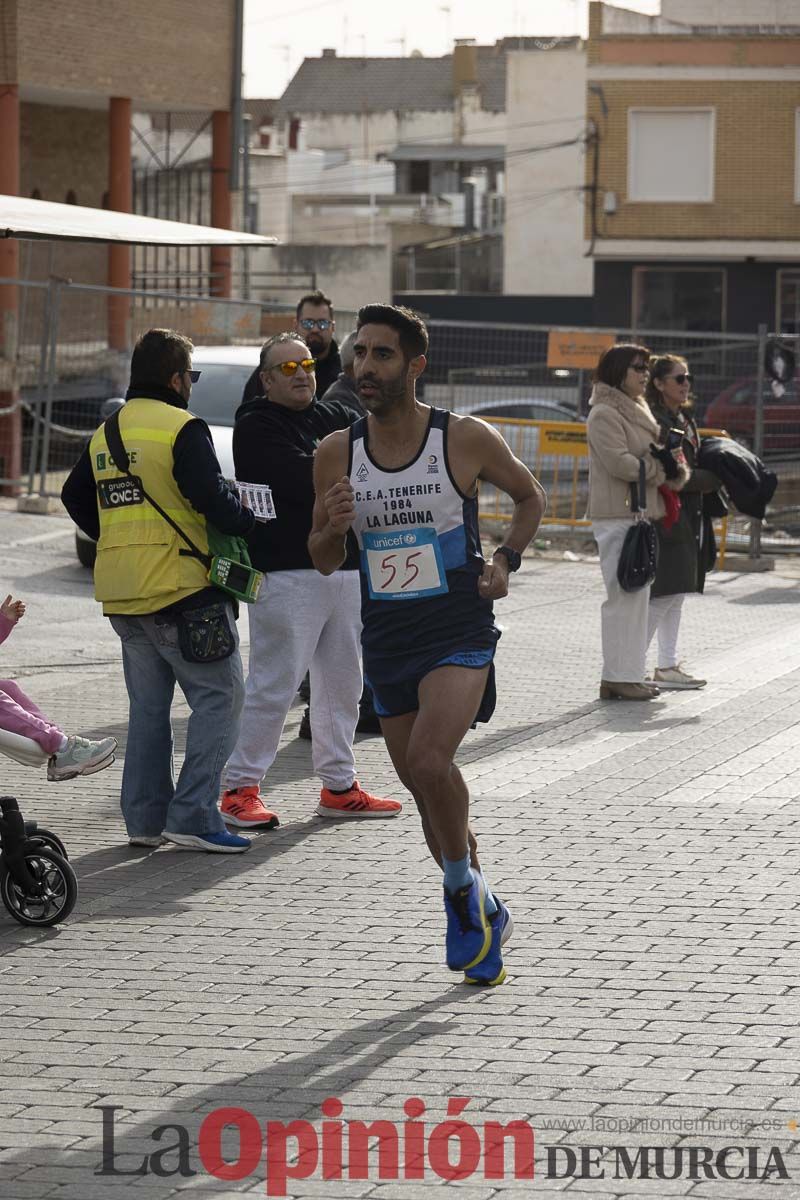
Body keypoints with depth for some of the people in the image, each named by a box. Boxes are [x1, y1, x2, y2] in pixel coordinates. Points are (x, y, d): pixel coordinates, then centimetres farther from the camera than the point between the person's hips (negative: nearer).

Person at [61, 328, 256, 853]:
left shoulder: (104, 435, 13)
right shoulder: (183, 429, -11)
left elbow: (75, 498, 22)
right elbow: (213, 497, -19)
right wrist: (248, 521, -1)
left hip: (123, 594, 8)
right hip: (180, 592, -8)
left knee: (148, 706, 16)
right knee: (220, 697, -2)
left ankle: (145, 817, 15)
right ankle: (193, 815, -10)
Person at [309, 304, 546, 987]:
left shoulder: (466, 440, -8)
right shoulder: (336, 454, 0)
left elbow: (530, 497, 10)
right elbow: (324, 562, 8)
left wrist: (505, 561, -6)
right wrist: (334, 528, -14)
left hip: (459, 631, -4)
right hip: (387, 641, 4)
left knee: (427, 762, -25)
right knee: (426, 784, 11)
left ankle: (463, 888, -1)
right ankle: (484, 915, 31)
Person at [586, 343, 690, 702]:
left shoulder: (636, 411, 20)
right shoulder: (604, 414, -11)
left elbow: (659, 456, 20)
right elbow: (619, 463, -21)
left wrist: (675, 468, -3)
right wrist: (661, 470, -9)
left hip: (640, 513, 10)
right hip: (617, 514, -10)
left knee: (636, 595, 11)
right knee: (624, 595, -10)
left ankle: (628, 674, 17)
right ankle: (619, 677, -9)